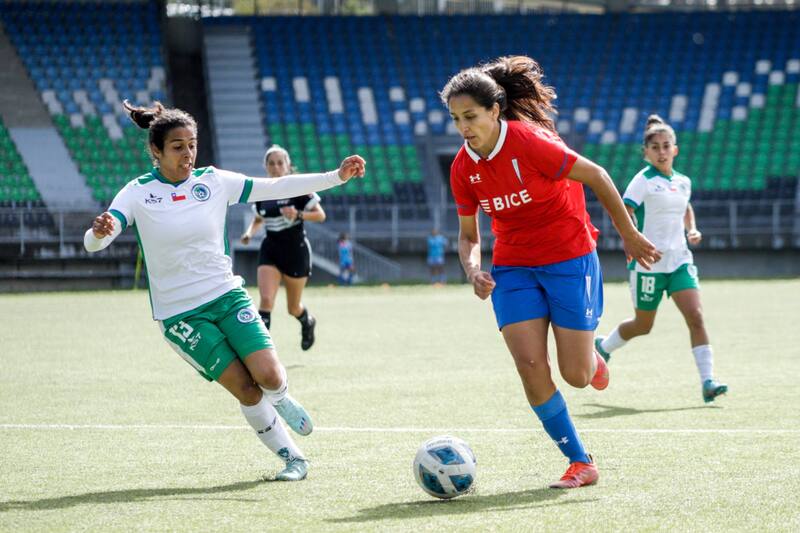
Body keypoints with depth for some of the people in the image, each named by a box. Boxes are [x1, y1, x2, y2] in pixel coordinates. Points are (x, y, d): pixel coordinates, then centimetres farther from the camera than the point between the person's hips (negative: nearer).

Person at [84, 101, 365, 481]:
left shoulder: (214, 181, -1)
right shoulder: (138, 193, -8)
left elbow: (277, 187, -2)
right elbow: (93, 244, -18)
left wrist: (337, 176, -10)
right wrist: (98, 232, -43)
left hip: (227, 296, 2)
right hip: (180, 316, -2)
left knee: (269, 376, -16)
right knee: (246, 390, -8)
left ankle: (279, 398, 22)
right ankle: (291, 457, 12)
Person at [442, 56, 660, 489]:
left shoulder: (528, 142, -21)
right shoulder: (463, 168, -3)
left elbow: (594, 176, -12)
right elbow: (468, 235, 9)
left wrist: (629, 235, -7)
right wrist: (472, 270, -12)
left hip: (569, 259, -4)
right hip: (513, 269, 4)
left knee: (575, 375, -5)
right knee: (530, 366, -13)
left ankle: (591, 359, 35)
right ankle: (580, 463, 1)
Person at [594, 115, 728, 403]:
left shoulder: (683, 182, 9)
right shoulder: (643, 181, -9)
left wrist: (692, 230, 12)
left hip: (680, 261, 5)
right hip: (649, 264, -4)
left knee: (696, 318, -13)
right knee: (642, 326, 11)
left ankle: (707, 382, -16)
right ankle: (602, 347, 41)